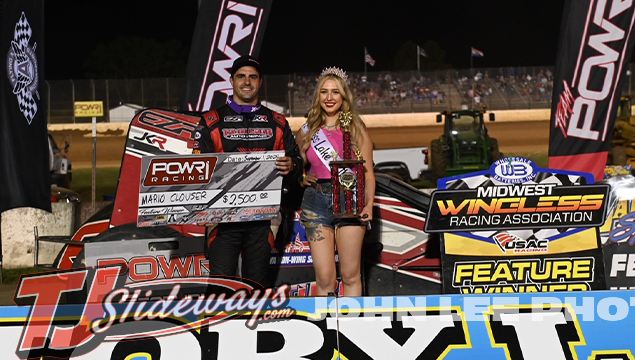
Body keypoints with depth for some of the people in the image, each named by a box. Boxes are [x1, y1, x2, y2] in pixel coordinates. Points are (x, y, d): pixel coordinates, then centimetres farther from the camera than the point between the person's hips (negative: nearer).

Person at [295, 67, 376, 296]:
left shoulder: (356, 129, 6)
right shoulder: (306, 132, 12)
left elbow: (368, 173, 4)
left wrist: (369, 204, -10)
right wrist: (303, 179, 1)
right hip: (316, 202, 1)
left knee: (350, 276, -1)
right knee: (325, 279, -4)